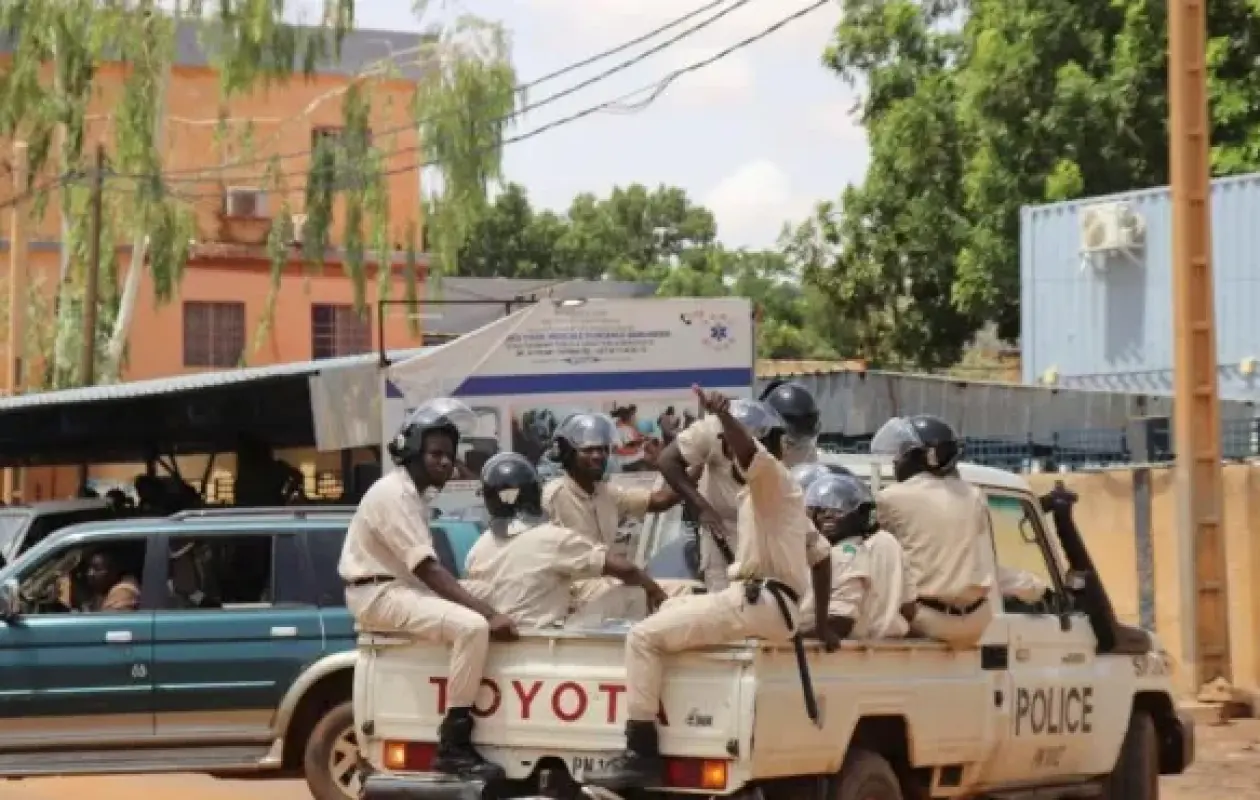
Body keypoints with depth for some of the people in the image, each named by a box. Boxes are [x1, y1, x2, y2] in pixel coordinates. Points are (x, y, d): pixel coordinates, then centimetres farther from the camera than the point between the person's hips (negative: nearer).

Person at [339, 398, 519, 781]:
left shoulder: (413, 495, 16)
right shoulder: (395, 493, -17)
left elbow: (427, 570, 11)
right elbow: (428, 570, -25)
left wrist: (487, 610, 1)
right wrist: (487, 612, -29)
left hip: (402, 588, 10)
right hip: (379, 594, -10)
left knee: (481, 620, 9)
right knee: (474, 627, -26)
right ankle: (454, 745, -27)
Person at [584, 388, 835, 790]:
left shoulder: (771, 476, -5)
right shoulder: (773, 490, 25)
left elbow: (747, 449, -32)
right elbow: (820, 554, 27)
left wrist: (722, 411, -34)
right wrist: (822, 622, 27)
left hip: (755, 603, -11)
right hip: (764, 602, 11)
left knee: (644, 636, -14)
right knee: (671, 607, 29)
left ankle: (641, 753, -20)